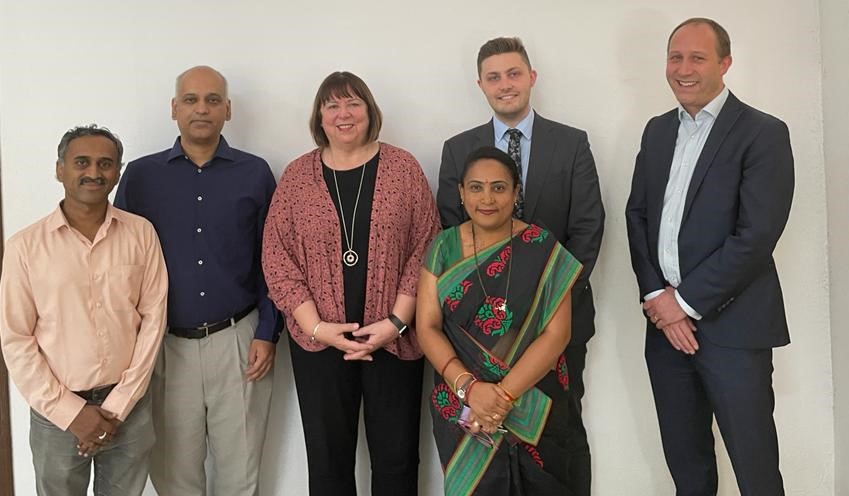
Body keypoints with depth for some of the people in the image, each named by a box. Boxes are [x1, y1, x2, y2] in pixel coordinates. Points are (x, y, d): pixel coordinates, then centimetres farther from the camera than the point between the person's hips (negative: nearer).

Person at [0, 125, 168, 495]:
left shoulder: (141, 234, -3)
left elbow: (153, 318, -2)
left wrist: (119, 405, -6)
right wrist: (69, 411, -10)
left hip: (129, 407, 1)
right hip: (56, 411, -1)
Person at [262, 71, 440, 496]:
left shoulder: (403, 168, 1)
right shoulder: (296, 175, 3)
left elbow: (426, 249, -2)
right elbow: (276, 255, 0)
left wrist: (397, 322, -11)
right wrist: (316, 326, -10)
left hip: (395, 338, -1)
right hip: (318, 341, 1)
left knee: (397, 457, 10)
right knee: (327, 459, 12)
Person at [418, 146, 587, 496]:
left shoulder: (543, 250, -7)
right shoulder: (443, 248, -1)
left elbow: (556, 333, -12)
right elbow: (427, 328, -5)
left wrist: (504, 395, -20)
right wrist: (469, 387, -19)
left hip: (534, 406, -1)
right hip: (462, 407, 1)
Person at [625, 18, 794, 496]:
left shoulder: (763, 132, -7)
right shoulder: (658, 131, 12)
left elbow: (757, 235, -15)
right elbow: (638, 215, 10)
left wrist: (687, 302, -13)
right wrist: (657, 296, -4)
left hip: (733, 325, -5)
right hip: (665, 319, 5)